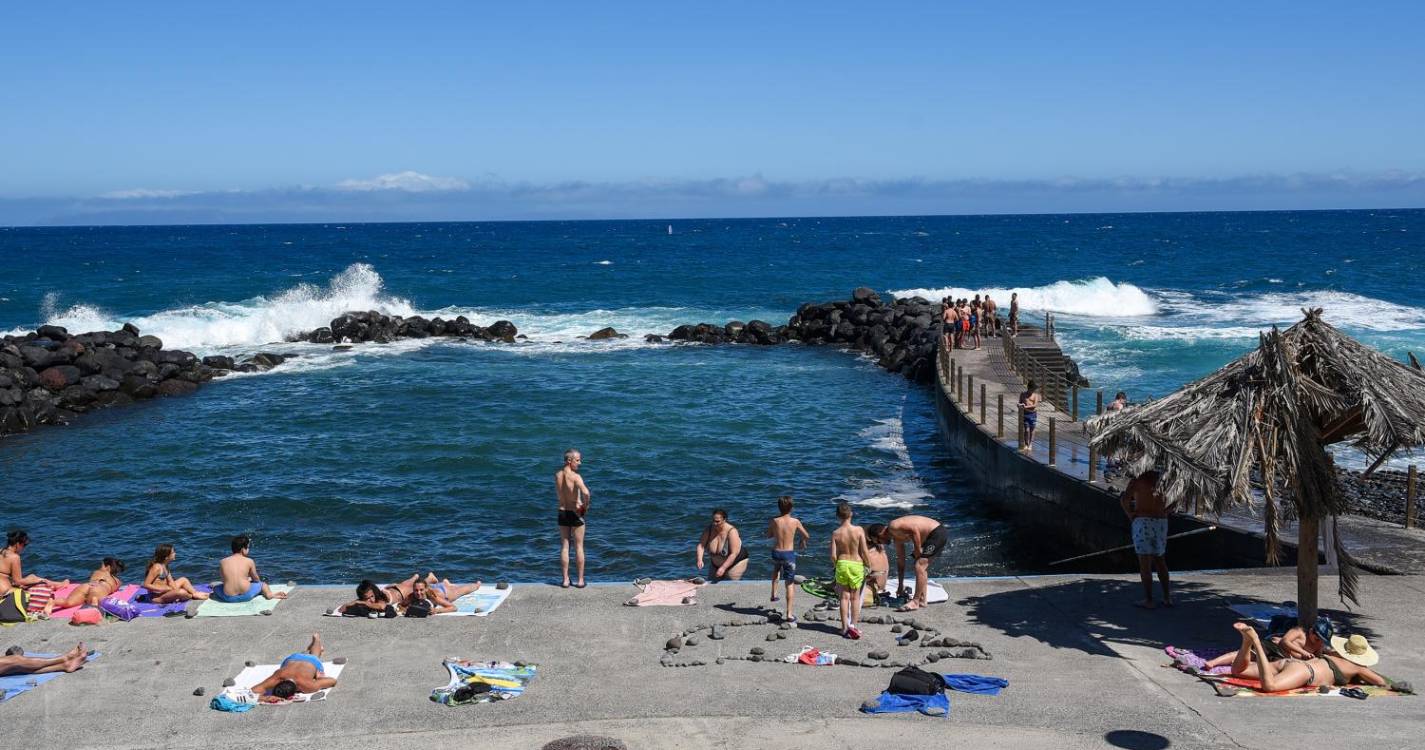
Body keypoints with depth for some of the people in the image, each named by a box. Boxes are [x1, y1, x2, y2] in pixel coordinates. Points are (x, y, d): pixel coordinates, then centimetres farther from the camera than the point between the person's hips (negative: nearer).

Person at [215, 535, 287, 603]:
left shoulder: (222, 562, 2)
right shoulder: (249, 561, -3)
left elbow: (226, 579, 13)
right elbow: (256, 579, 8)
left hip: (229, 598, 2)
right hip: (246, 596, -2)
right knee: (261, 584, 25)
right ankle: (270, 594, 1)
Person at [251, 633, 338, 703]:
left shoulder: (306, 685, -50)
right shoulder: (278, 677, -48)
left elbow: (334, 681, -38)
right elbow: (252, 691, -50)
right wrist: (265, 698, -66)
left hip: (313, 663, 0)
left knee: (313, 656, 40)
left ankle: (316, 639, 69)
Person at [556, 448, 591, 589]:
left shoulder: (557, 475, 0)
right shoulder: (575, 476, -19)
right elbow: (586, 493, -34)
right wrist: (585, 506, -16)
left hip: (562, 513, 5)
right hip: (576, 514, -5)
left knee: (564, 547, 11)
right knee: (579, 547, 7)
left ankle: (565, 580, 13)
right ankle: (580, 580, 13)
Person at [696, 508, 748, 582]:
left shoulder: (731, 531, -29)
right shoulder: (709, 529, -15)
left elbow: (734, 554, -31)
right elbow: (701, 545, -17)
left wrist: (723, 568, -38)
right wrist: (699, 559, -35)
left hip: (735, 563, -5)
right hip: (716, 564, 5)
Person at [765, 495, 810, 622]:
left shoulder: (774, 521, -6)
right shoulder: (795, 521, -8)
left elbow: (769, 535, 11)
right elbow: (807, 536, 5)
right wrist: (803, 541, 27)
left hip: (776, 553, 2)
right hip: (789, 554, -2)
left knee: (776, 568, 39)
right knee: (790, 584, 4)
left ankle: (774, 593, 31)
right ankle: (789, 614, 1)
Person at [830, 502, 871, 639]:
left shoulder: (836, 533, -8)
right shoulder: (859, 530, -12)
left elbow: (833, 556, -8)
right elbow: (864, 552, -10)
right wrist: (869, 566, 6)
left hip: (842, 564, 1)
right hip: (856, 565, -1)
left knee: (844, 597, 11)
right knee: (855, 597, 11)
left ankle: (845, 627, 13)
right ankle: (853, 625, 4)